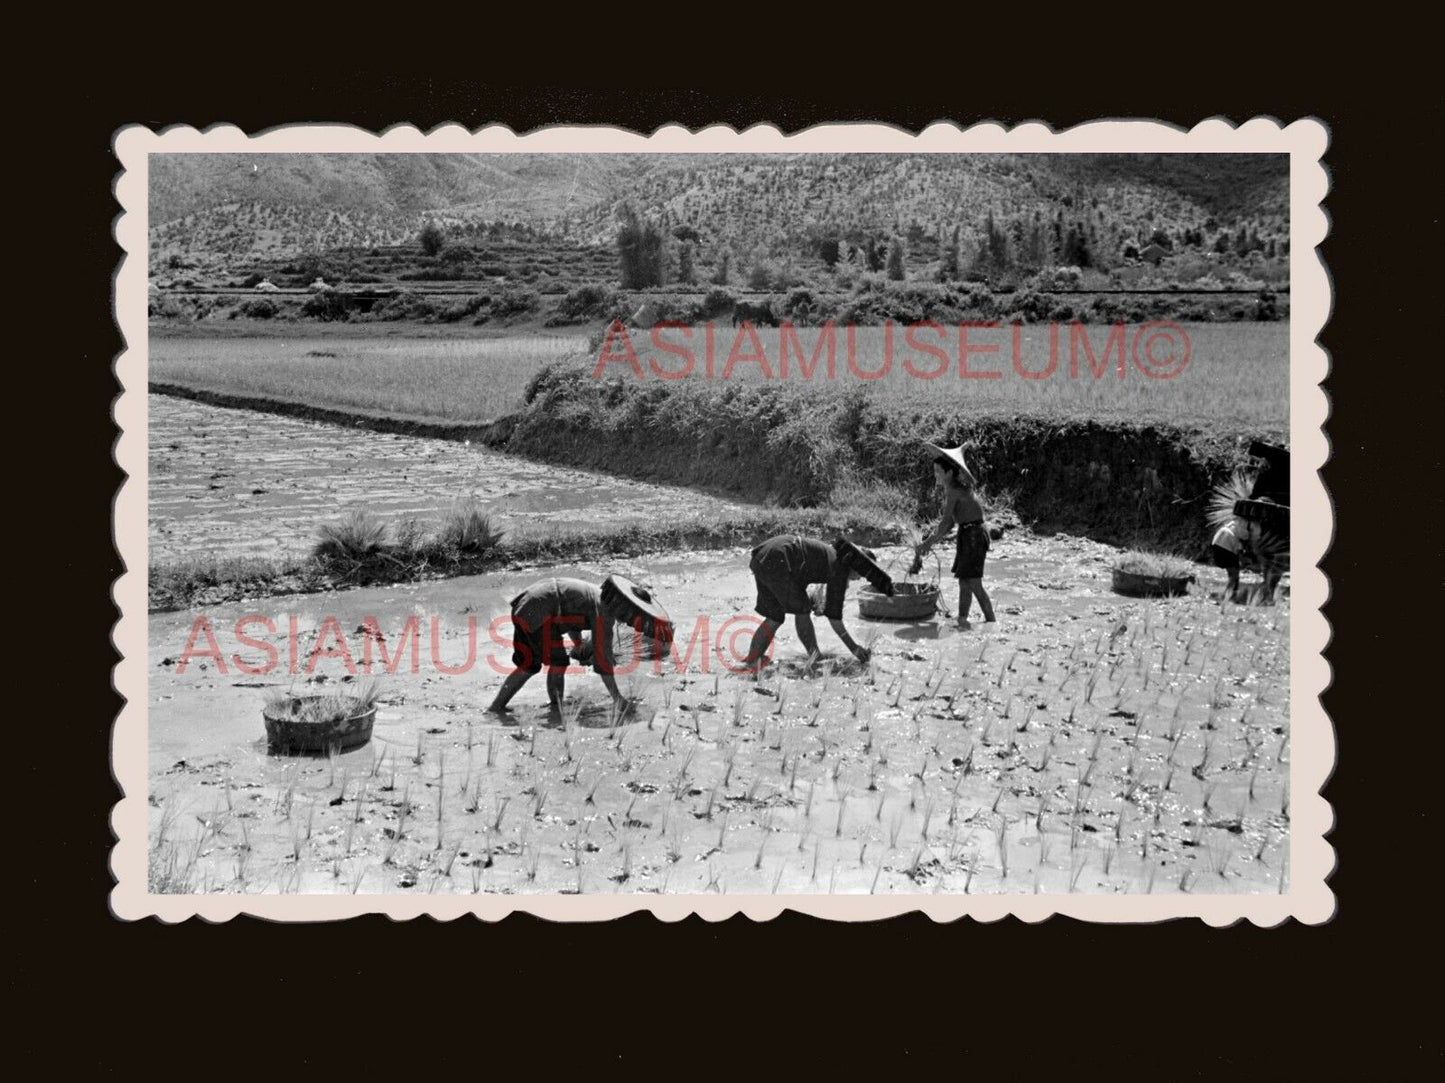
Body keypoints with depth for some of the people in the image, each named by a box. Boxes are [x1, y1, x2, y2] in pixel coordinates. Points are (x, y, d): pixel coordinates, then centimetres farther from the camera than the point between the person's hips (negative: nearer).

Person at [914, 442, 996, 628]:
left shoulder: (954, 490, -15)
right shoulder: (958, 489, 15)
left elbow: (945, 522, -16)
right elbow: (950, 523, 19)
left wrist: (928, 542, -6)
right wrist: (930, 541, 15)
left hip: (974, 534, -10)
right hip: (968, 535, 10)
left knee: (973, 582, -9)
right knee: (964, 581, 13)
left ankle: (991, 621, -7)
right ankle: (962, 620, 18)